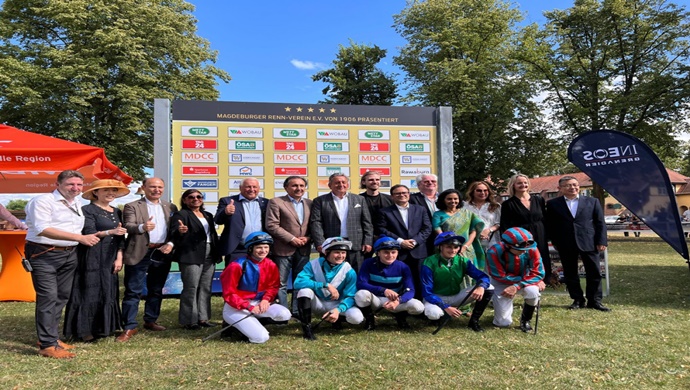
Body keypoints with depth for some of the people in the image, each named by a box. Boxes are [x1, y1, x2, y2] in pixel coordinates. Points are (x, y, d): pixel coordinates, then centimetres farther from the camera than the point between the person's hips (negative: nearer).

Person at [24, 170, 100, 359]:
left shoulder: (77, 204, 15)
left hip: (69, 255, 8)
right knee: (48, 297, -9)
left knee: (62, 296, 12)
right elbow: (42, 229, -23)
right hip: (44, 254, -8)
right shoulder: (43, 201, -10)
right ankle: (48, 345, -3)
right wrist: (80, 237, -27)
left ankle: (51, 336, 25)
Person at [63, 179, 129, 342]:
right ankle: (86, 330, 5)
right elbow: (89, 234, -14)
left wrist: (119, 257, 2)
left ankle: (103, 328, 18)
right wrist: (110, 232, -28)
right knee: (90, 292, -3)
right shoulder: (87, 210, -4)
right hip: (92, 259, -6)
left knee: (108, 292, 9)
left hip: (110, 260, 7)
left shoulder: (116, 212, 15)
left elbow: (121, 237, 12)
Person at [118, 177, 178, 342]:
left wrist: (170, 244, -7)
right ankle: (129, 327, 5)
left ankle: (150, 321, 27)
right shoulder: (132, 206, 0)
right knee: (133, 291, -1)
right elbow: (128, 227, -14)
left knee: (156, 290, 13)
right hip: (139, 253, -4)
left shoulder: (171, 207, 12)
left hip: (162, 253, 4)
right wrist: (142, 227, -34)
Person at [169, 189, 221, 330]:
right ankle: (188, 321, 5)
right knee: (191, 288, -3)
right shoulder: (181, 215, -4)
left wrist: (217, 254, 12)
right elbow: (172, 234, -17)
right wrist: (180, 232, -40)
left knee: (205, 288, 10)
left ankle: (203, 318, 18)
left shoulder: (208, 215, 17)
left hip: (209, 257, 7)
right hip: (191, 257, -7)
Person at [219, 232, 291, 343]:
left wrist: (266, 299, -12)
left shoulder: (271, 265, -1)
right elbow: (228, 294, -15)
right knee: (261, 337, -22)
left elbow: (273, 286, 10)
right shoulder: (237, 266, -17)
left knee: (284, 315, -20)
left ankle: (254, 322, 2)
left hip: (259, 304, 6)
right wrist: (249, 307, -22)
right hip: (236, 307, -6)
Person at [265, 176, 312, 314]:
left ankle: (297, 311, 21)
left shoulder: (310, 204, 12)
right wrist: (292, 239, -14)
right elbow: (271, 225, -11)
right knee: (280, 283, 0)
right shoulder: (276, 202, -3)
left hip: (303, 250, 5)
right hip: (283, 249, -5)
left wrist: (308, 238, -8)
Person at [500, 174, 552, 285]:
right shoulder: (508, 204, -2)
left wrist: (546, 236, 6)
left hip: (540, 240, 4)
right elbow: (505, 227, -5)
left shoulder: (539, 200, 9)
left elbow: (546, 220, 13)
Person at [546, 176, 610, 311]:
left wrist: (601, 242, -2)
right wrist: (555, 242, 0)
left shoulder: (592, 202, 6)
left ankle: (594, 301, 17)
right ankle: (577, 299, 20)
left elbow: (600, 223, 6)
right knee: (570, 274, 6)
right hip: (566, 246, 0)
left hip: (589, 243, 1)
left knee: (594, 273, 5)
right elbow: (550, 225, 5)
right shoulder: (553, 204, 3)